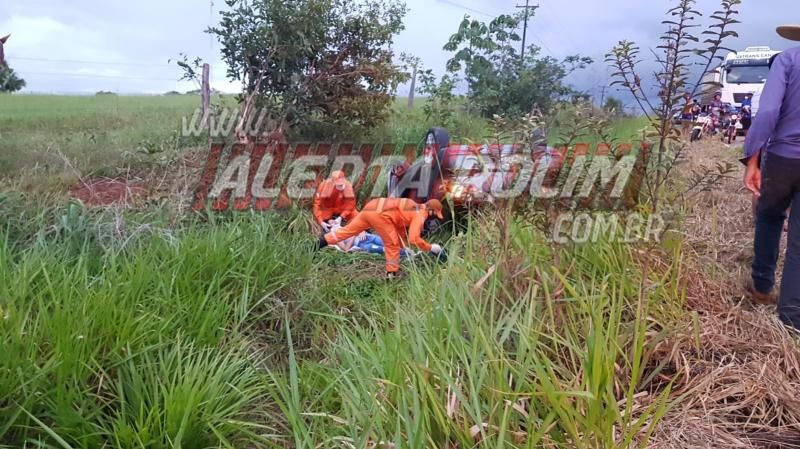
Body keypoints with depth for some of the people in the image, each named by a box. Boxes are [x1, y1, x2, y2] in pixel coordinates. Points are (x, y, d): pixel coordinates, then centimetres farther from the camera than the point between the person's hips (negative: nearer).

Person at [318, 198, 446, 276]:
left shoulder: (415, 209, 27)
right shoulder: (420, 214, -2)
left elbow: (401, 230, 34)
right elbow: (414, 239, -13)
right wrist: (430, 248, -2)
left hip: (370, 207, 9)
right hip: (379, 213, -9)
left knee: (347, 230, 16)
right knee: (392, 244, 3)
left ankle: (317, 243, 17)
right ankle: (391, 274, 10)